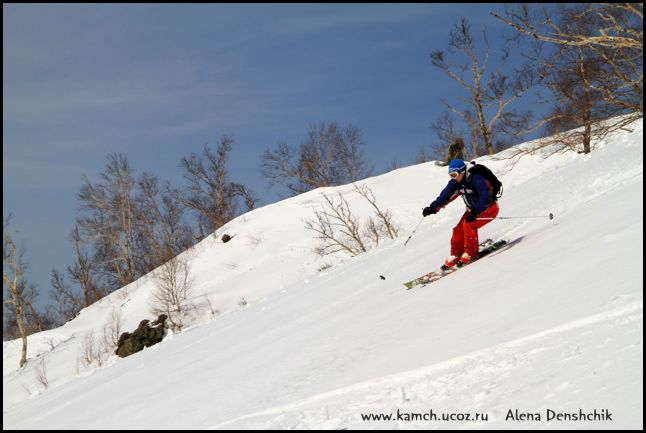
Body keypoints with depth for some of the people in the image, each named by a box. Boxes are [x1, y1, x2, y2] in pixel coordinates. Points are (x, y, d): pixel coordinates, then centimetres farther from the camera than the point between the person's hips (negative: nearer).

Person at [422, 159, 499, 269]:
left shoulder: (476, 179, -32)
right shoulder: (455, 182, -8)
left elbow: (486, 197, -41)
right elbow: (446, 195, -9)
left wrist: (475, 212, -51)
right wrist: (433, 208, -22)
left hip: (489, 208, -8)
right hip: (473, 209, 8)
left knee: (468, 225, -26)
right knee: (459, 230, -3)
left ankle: (471, 254, -12)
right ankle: (455, 256, 12)